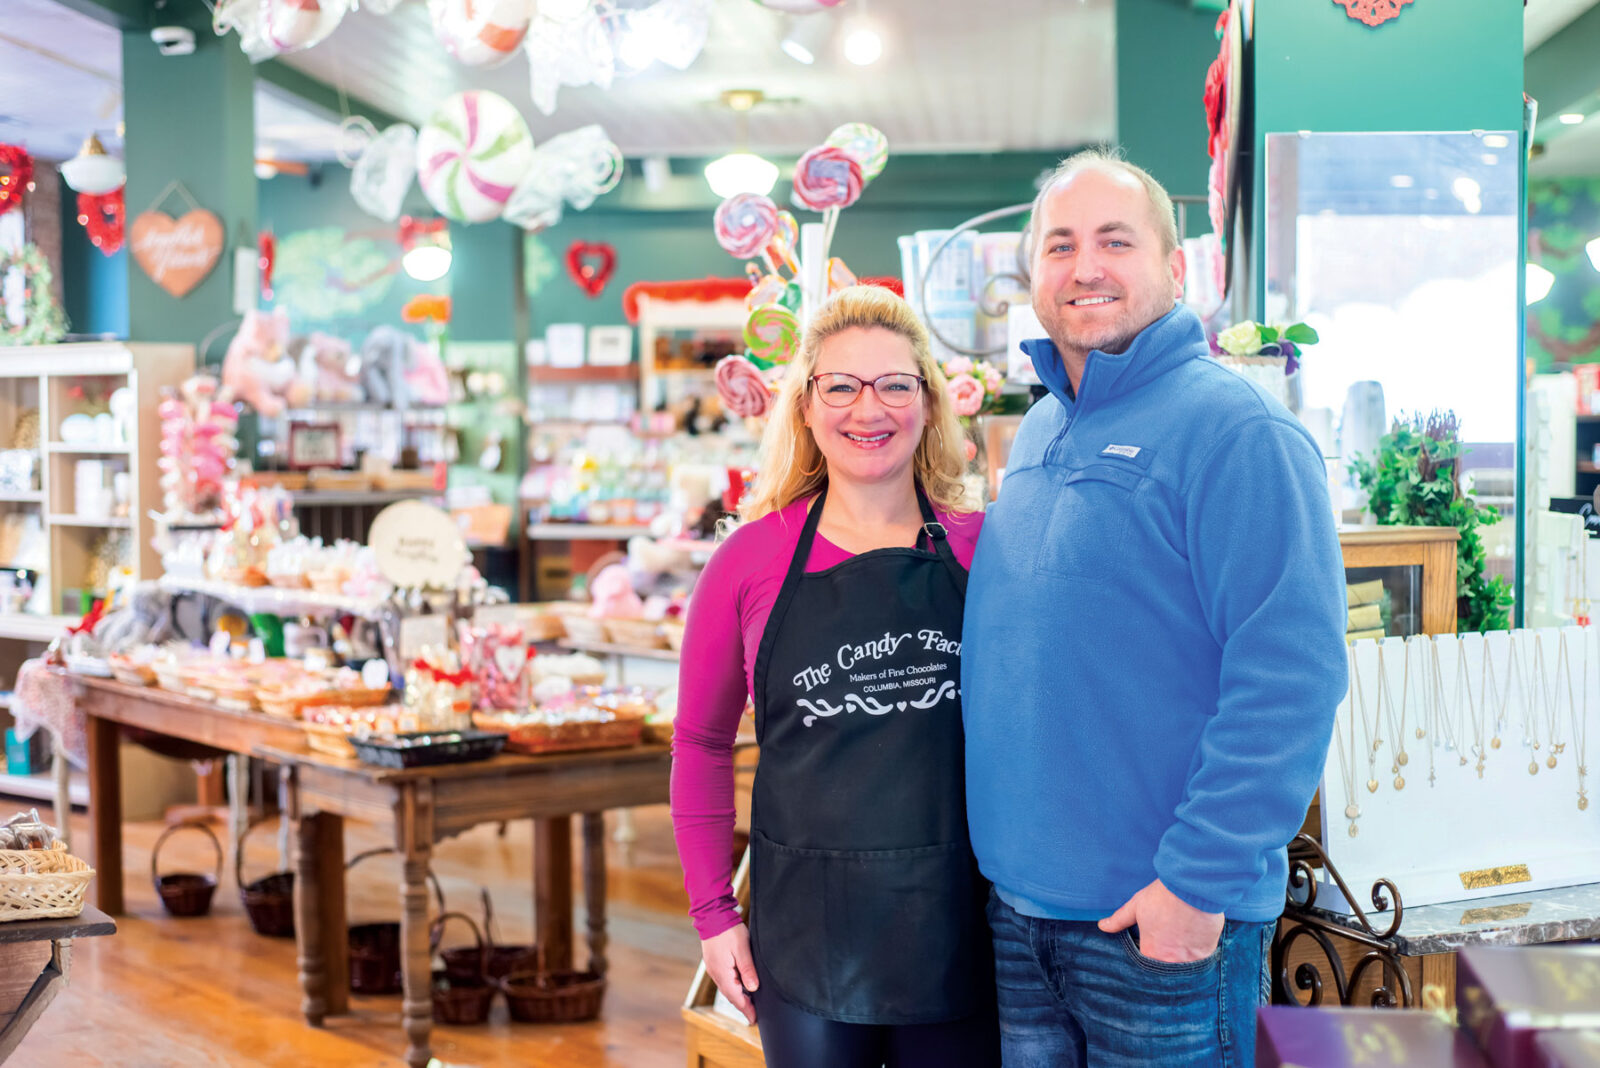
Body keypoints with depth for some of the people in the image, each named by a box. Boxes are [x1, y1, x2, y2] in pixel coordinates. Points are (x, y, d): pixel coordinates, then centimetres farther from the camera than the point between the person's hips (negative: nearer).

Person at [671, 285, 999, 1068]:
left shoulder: (979, 548, 1)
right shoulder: (753, 558, -1)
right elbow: (701, 741, 8)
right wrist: (713, 911, 3)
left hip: (960, 926, 1)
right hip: (806, 932, 0)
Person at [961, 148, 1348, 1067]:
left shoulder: (1236, 431, -14)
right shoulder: (1038, 433, 11)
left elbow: (1291, 678, -20)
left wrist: (1202, 880, -22)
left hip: (1165, 922, -7)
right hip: (1017, 903, 7)